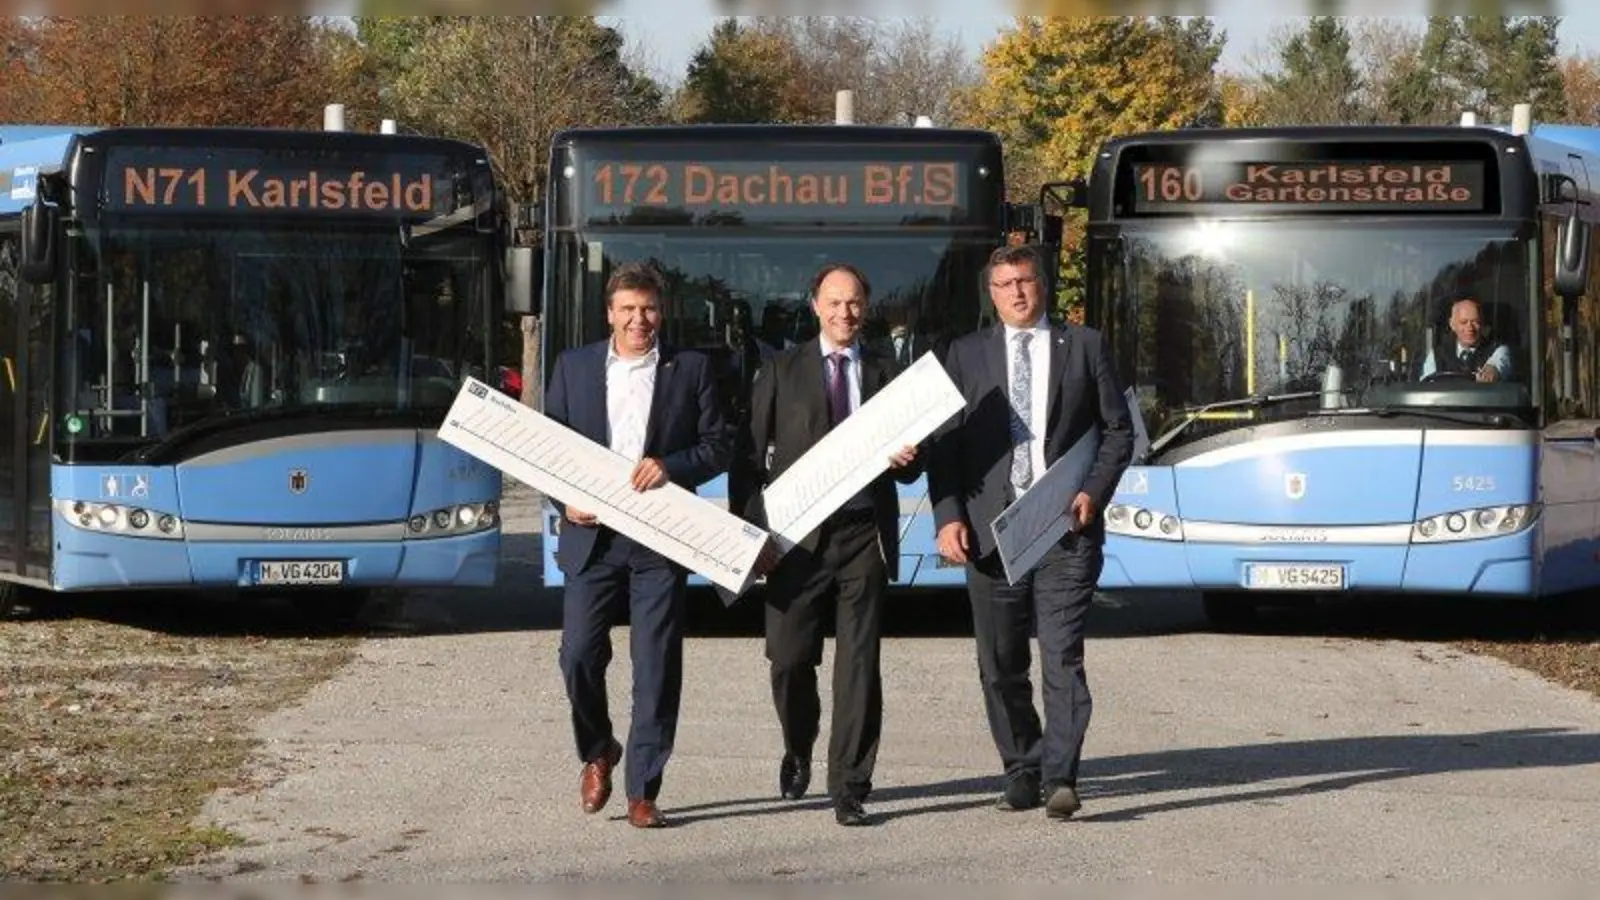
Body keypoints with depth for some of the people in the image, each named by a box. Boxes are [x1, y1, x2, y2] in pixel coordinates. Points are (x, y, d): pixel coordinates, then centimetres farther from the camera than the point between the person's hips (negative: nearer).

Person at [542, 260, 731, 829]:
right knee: (579, 654, -5)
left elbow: (717, 447, 5)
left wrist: (670, 467, -14)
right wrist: (565, 500, -6)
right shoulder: (574, 366, 10)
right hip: (592, 534, 1)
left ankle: (642, 791, 4)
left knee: (656, 665, -2)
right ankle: (597, 754, 22)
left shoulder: (691, 370, 7)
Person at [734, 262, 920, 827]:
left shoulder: (886, 375, 12)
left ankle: (849, 788, 2)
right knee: (789, 658, 0)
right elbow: (751, 455, 5)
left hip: (864, 534, 1)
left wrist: (905, 460, -9)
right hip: (798, 537, -1)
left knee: (858, 663, -3)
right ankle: (798, 751, 29)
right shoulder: (782, 372, 8)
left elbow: (910, 465, 16)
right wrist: (751, 528, -5)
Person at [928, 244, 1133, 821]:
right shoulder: (966, 355, 12)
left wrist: (1094, 492, -5)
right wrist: (948, 517, -3)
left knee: (1062, 655, -12)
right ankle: (1021, 771, 17)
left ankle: (1059, 778, -16)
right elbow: (944, 443, 9)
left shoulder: (1083, 347, 10)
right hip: (990, 530, 2)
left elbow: (1118, 430, 10)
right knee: (1001, 664, 6)